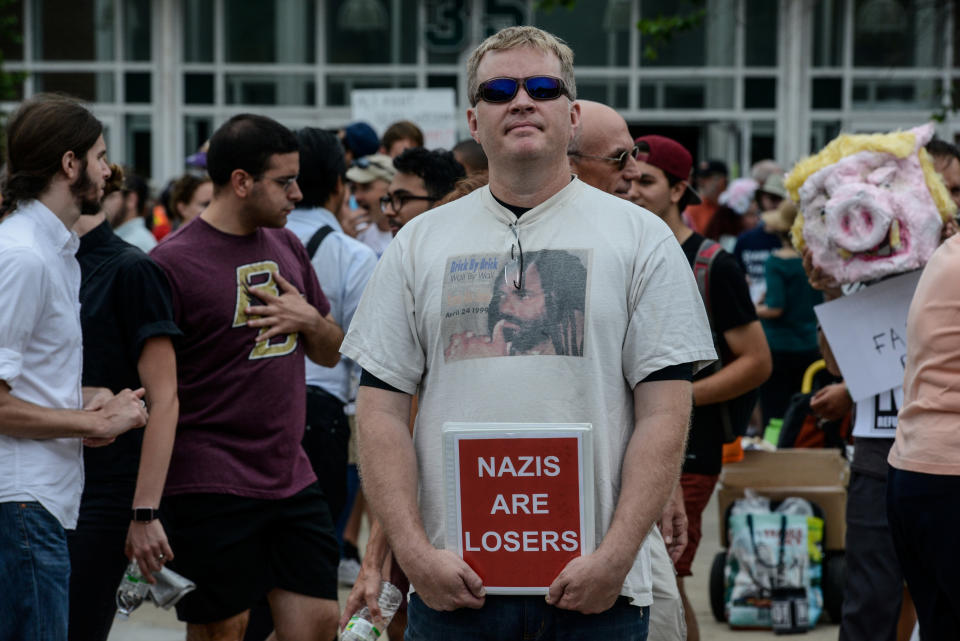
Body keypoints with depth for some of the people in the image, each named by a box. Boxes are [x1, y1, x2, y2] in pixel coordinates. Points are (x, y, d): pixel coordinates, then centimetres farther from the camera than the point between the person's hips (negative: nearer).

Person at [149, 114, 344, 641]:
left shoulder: (286, 247, 12)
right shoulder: (174, 262, -11)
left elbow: (330, 354, 22)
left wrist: (309, 320, -2)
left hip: (292, 475, 7)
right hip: (211, 491, -7)